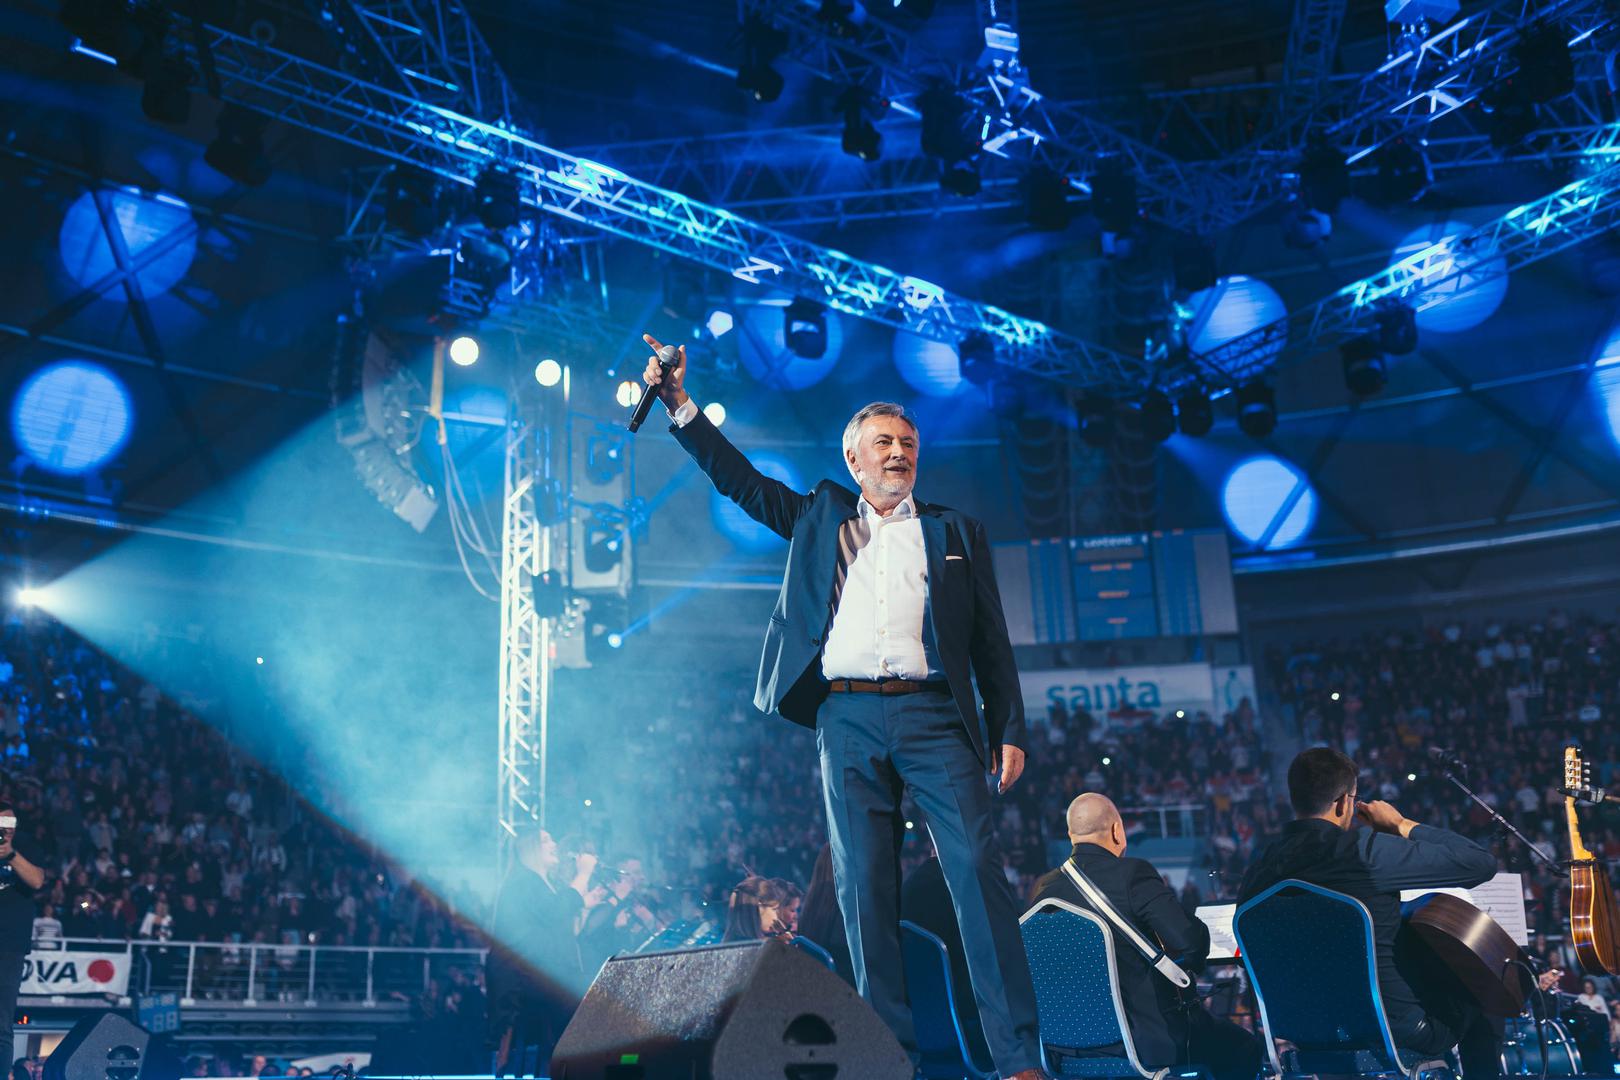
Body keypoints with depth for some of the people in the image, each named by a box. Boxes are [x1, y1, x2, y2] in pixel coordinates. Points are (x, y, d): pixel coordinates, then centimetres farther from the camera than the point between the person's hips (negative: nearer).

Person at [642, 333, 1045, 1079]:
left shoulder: (955, 533, 16)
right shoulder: (819, 518, 19)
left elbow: (991, 640, 13)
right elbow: (738, 480, 16)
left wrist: (1009, 730, 4)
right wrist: (679, 403, 7)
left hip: (934, 715, -1)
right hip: (846, 718, 1)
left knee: (978, 871, -10)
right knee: (863, 889, -1)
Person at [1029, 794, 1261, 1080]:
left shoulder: (1043, 888, -2)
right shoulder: (1133, 873, -18)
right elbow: (1189, 941, -24)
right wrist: (1191, 962, 0)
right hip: (1151, 1040, -7)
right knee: (1245, 1048, 19)